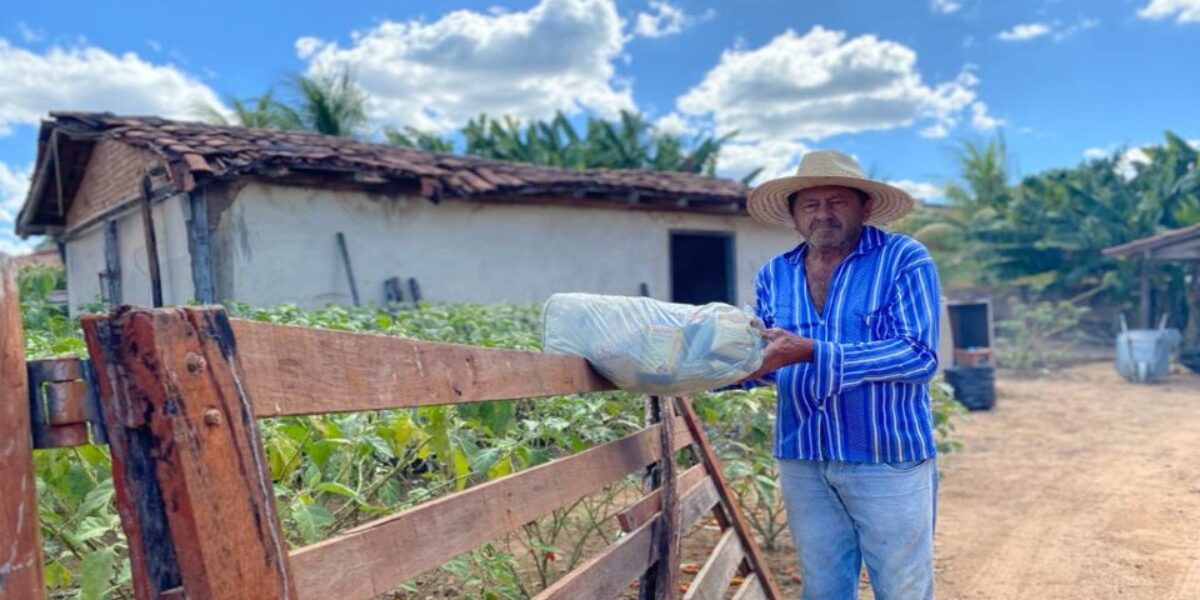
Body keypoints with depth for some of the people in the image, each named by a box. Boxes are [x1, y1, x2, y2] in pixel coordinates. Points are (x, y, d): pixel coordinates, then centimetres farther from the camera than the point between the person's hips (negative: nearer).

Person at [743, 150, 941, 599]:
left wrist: (811, 353, -27)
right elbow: (766, 360, 10)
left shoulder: (904, 259, -8)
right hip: (802, 461, 4)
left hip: (889, 458, -4)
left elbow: (919, 355, -19)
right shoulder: (774, 275, 6)